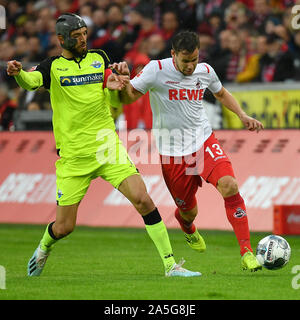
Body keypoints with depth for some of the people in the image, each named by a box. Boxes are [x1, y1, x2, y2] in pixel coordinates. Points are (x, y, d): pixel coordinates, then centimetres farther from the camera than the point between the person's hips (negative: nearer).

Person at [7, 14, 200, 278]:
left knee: (143, 201, -14)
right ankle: (44, 249, 38)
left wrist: (114, 88, -6)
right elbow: (31, 81, -21)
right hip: (73, 155, -2)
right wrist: (18, 73, -44)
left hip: (107, 146, 2)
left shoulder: (99, 58, 11)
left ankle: (171, 266, -8)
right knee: (63, 228, 1)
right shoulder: (53, 66, 1)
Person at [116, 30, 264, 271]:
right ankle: (188, 229, 50)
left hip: (204, 141, 2)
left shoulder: (205, 71, 2)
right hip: (173, 151, -2)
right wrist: (123, 79, -25)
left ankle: (246, 252, -20)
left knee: (229, 185, -24)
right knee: (189, 211, 8)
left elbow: (221, 93, 24)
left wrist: (243, 116, 12)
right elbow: (128, 97, -4)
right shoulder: (157, 70, -9)